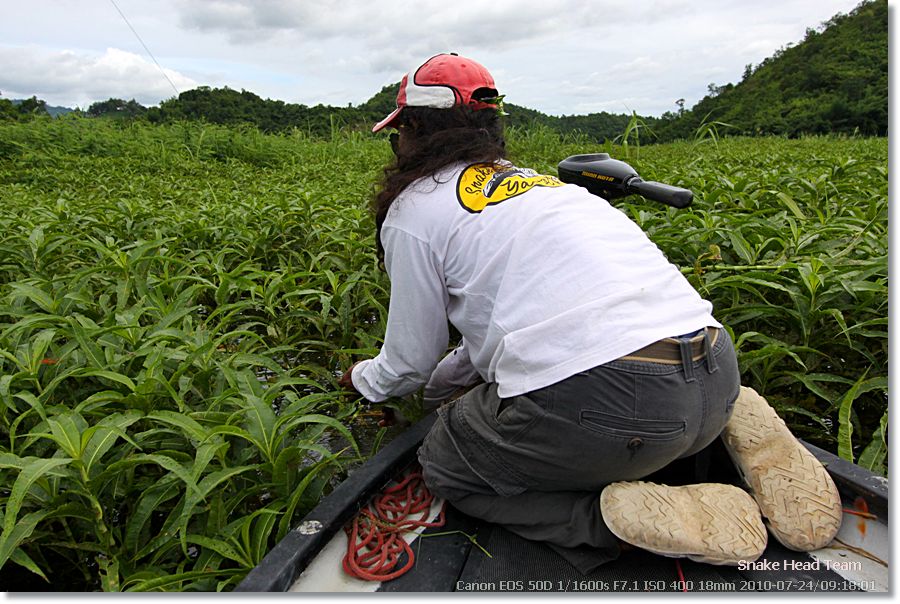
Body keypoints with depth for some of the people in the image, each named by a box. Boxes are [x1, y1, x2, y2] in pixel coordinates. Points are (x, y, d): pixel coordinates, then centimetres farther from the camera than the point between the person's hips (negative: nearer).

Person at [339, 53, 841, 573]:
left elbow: (410, 362, 14)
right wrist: (436, 386, 45)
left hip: (599, 398, -7)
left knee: (443, 466, 18)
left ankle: (617, 513, -5)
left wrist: (360, 379, 38)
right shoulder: (529, 179, 27)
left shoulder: (413, 212, 6)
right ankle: (726, 427, 12)